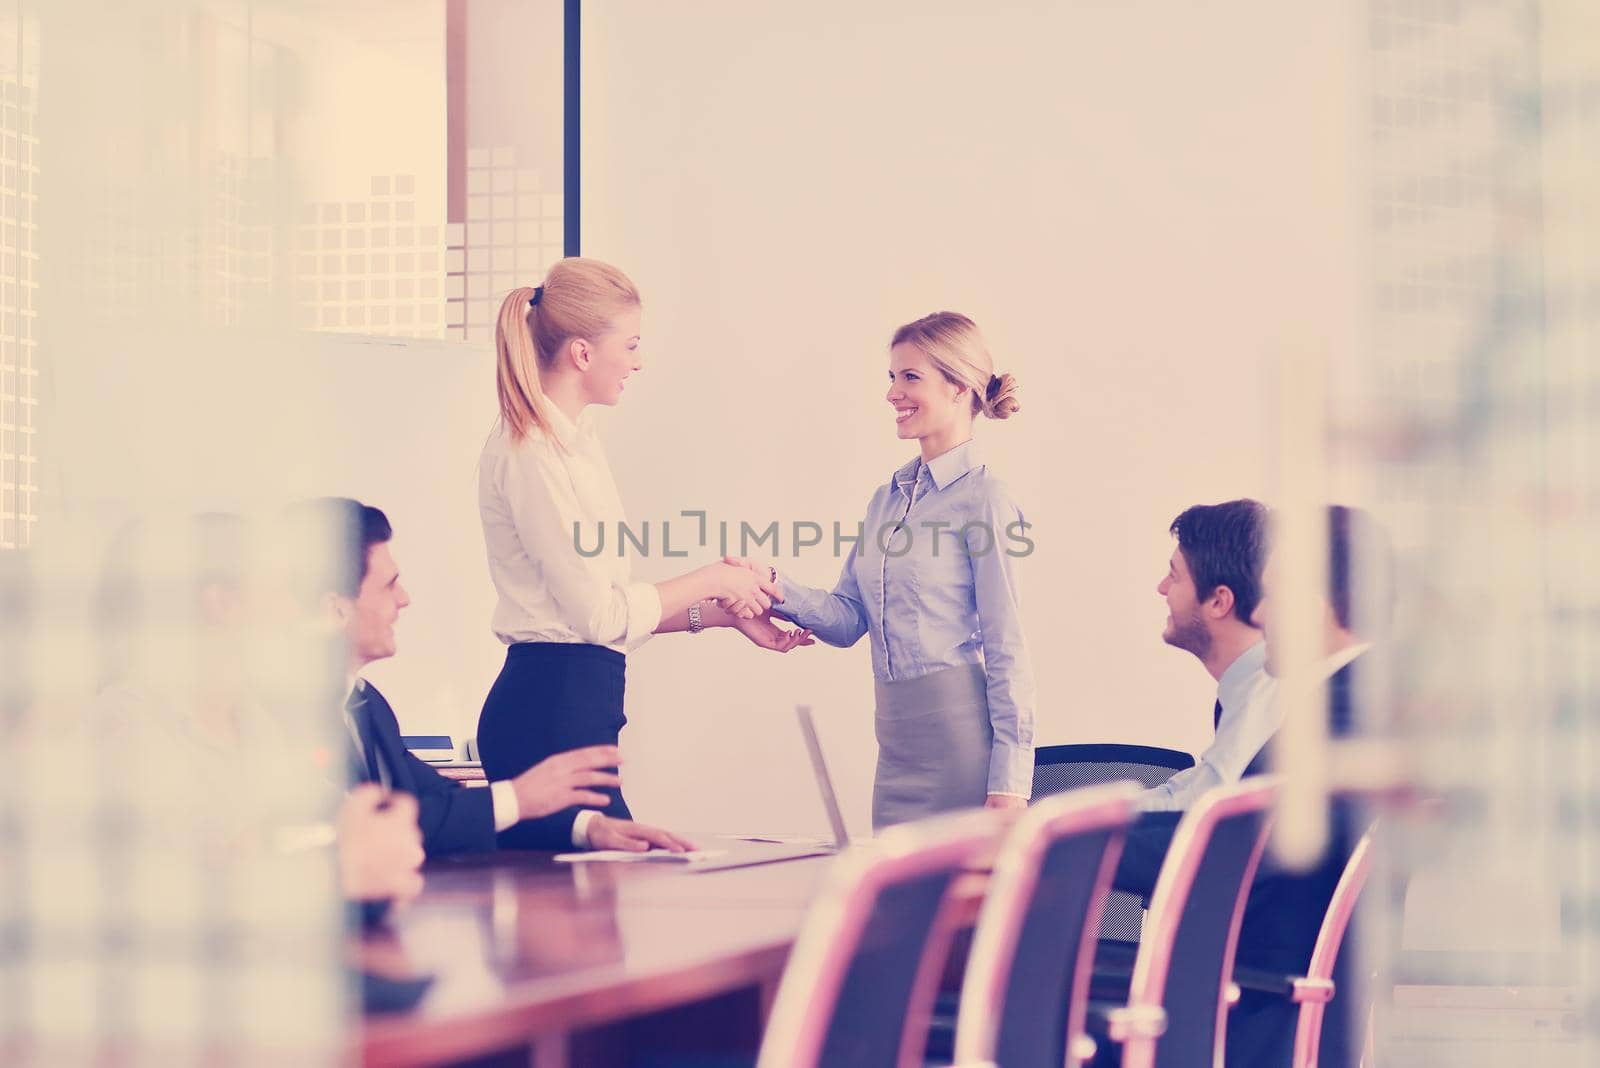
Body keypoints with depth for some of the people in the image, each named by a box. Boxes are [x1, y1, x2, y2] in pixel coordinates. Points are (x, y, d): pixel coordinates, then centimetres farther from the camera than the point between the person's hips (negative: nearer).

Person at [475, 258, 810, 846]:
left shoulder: (574, 440, 16)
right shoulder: (528, 454, -14)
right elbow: (600, 614, -15)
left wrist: (726, 614, 12)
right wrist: (711, 581, -4)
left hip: (576, 703, 10)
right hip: (551, 706, -10)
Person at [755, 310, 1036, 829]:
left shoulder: (982, 499, -7)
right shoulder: (888, 498, 15)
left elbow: (1006, 650, -10)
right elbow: (849, 618, 12)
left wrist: (1008, 785, -14)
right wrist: (777, 588, -7)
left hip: (960, 731, -7)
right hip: (897, 741, 7)